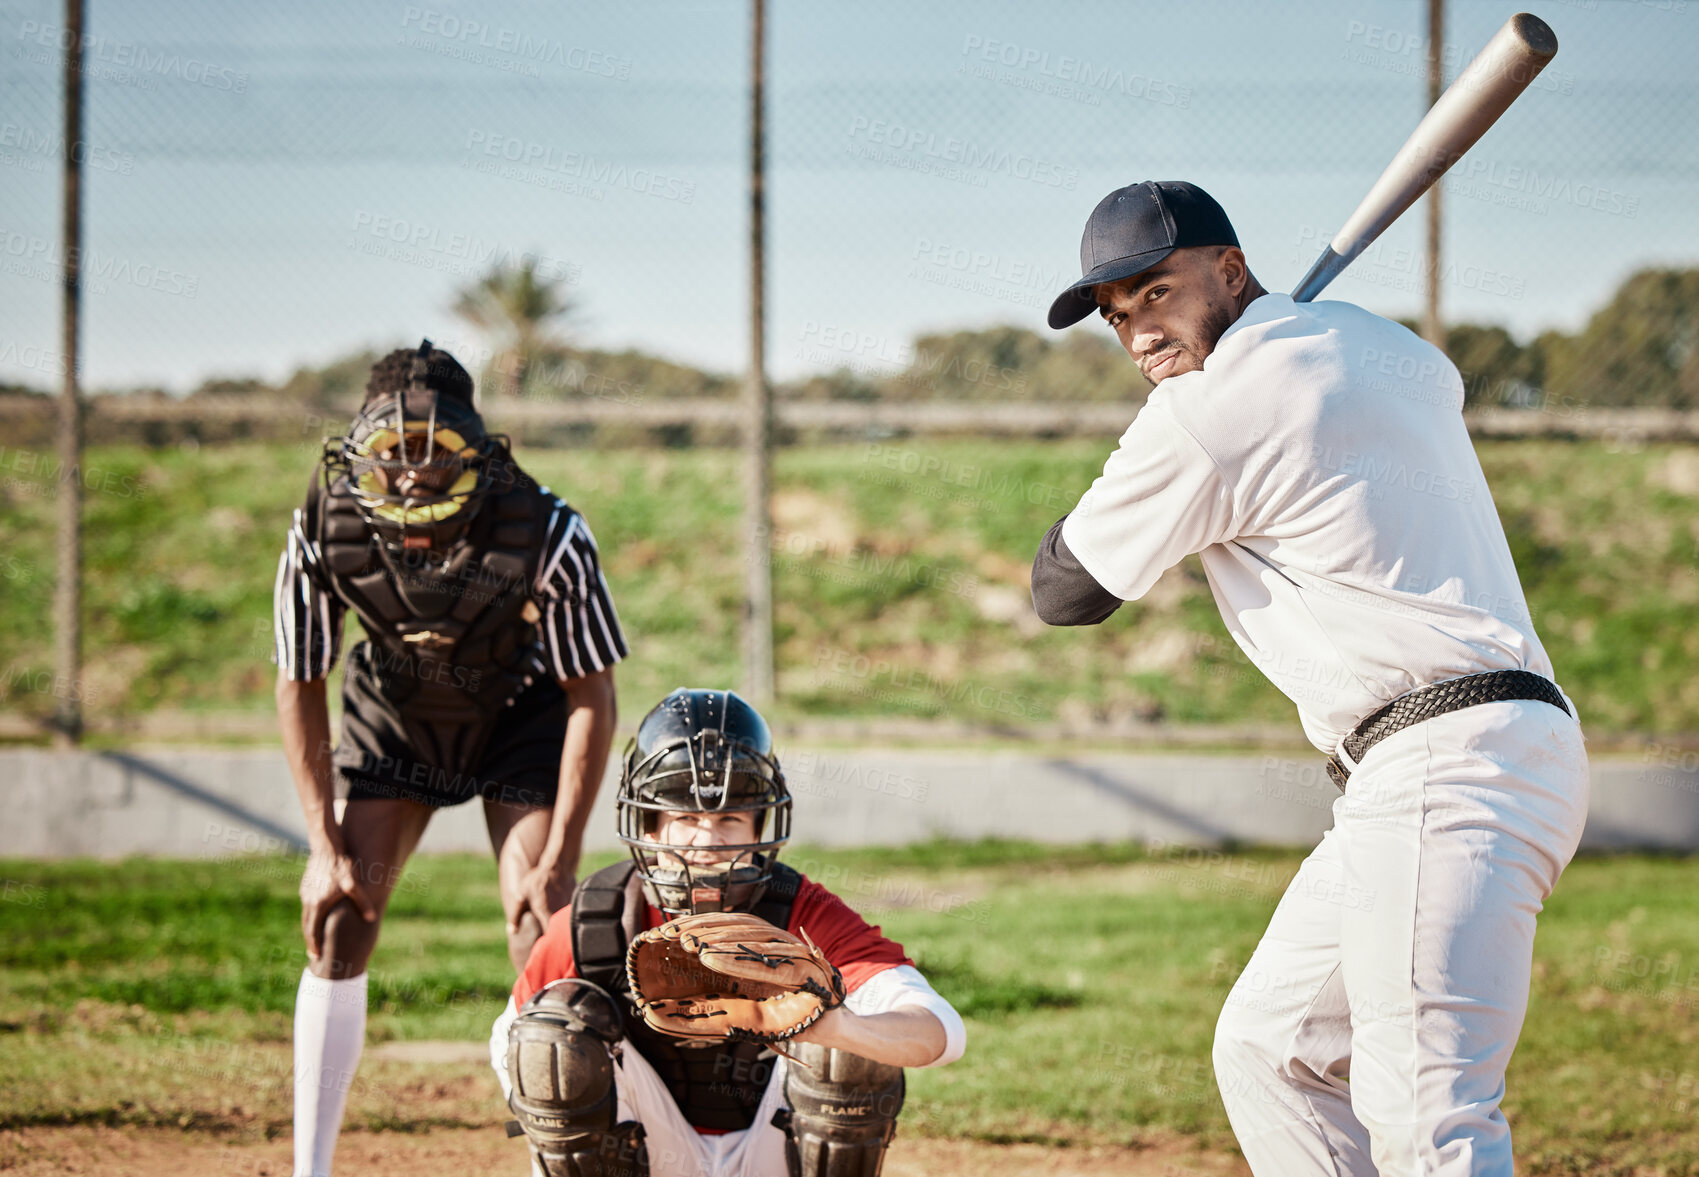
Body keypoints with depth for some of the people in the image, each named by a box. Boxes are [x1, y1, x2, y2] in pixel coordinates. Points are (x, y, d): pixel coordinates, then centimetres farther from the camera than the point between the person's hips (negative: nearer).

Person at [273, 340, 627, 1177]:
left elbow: (591, 697, -21)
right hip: (394, 716, 2)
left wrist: (560, 859, -23)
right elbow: (299, 686, -11)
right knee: (339, 925, -8)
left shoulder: (546, 534, -33)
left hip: (521, 716, -2)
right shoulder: (323, 534, -27)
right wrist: (325, 846, -13)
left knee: (541, 936, -15)